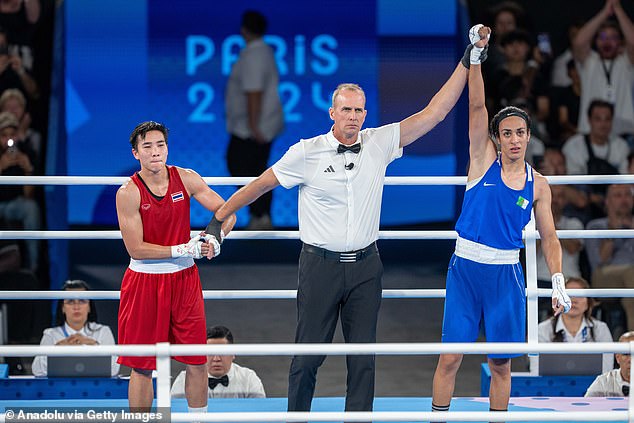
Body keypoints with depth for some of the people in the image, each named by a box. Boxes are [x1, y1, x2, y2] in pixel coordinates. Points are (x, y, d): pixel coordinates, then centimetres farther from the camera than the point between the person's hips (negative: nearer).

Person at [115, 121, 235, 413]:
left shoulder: (186, 178, -3)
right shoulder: (128, 192, -13)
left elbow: (226, 212, 4)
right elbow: (136, 249, -15)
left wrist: (214, 241, -16)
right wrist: (185, 250, -19)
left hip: (184, 279, 3)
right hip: (144, 282, -3)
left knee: (196, 362, 8)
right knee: (142, 366, 3)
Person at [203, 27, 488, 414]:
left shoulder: (379, 143, 1)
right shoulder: (307, 153, -5)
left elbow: (434, 113, 0)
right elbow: (261, 184, 4)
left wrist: (467, 64, -5)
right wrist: (219, 218, 5)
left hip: (365, 265, 3)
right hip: (321, 264, -3)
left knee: (363, 356, 4)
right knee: (308, 354, 1)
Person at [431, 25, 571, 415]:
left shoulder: (537, 185, 4)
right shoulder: (484, 159, -1)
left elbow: (549, 239, 7)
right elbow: (477, 106, -11)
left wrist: (558, 282, -8)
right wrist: (476, 54, -23)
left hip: (506, 275, 2)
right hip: (465, 268, -1)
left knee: (501, 364, 7)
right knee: (450, 357, -2)